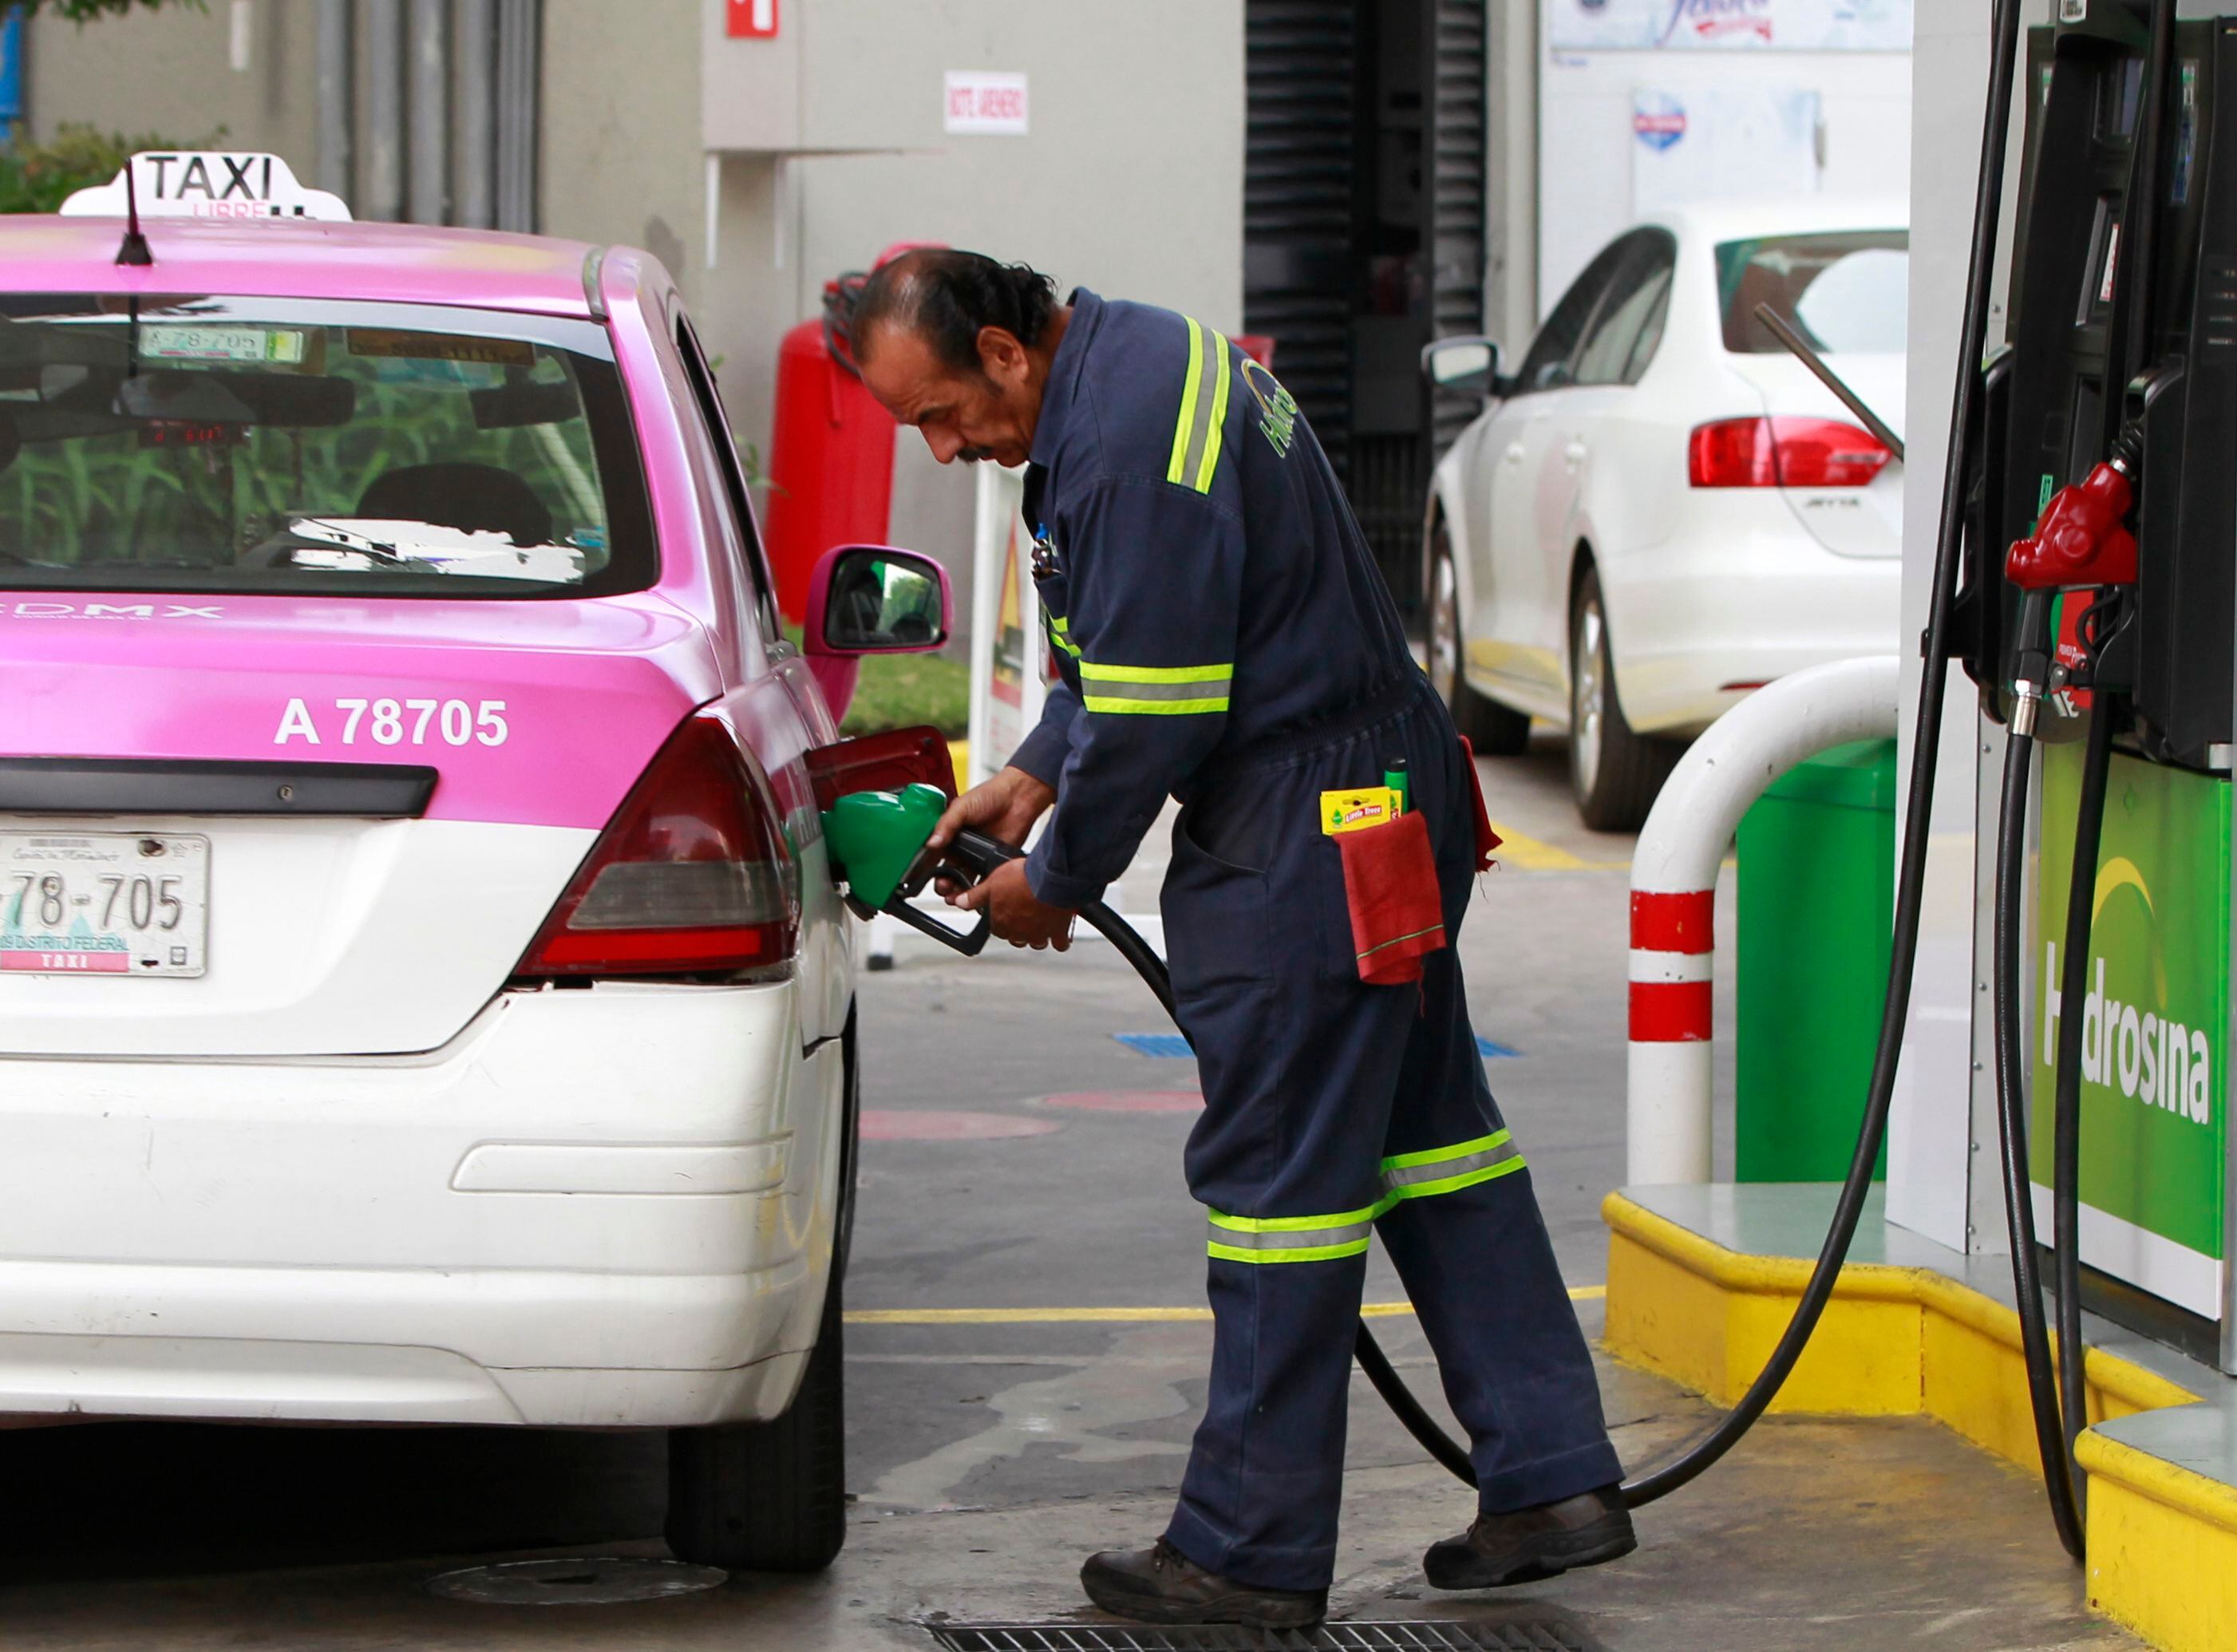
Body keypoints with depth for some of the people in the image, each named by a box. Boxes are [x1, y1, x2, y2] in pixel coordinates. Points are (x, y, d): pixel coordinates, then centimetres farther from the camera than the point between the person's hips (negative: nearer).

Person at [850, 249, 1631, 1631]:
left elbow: (1151, 718, -21)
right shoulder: (1134, 356, 10)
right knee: (1428, 1134, 14)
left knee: (1275, 1171, -4)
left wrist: (1054, 882, -7)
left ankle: (1250, 1553, 3)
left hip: (1302, 841, -11)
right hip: (1396, 793, 11)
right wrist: (1032, 774, 14)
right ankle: (1554, 1478, 17)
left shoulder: (1131, 446, -24)